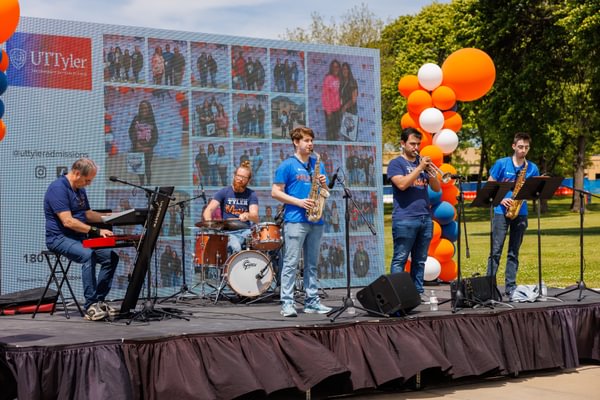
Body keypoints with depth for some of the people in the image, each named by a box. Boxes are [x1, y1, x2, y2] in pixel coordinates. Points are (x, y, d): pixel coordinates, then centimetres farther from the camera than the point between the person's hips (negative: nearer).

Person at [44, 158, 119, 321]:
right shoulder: (58, 188, -16)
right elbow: (68, 221, -24)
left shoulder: (80, 190, 15)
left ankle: (99, 300, -1)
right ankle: (90, 307, -33)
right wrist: (96, 231, -27)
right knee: (88, 255, -35)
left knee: (112, 257, -7)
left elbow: (88, 214, 25)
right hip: (59, 238, -9)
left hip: (78, 238, 9)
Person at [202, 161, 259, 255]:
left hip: (245, 231, 2)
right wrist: (209, 222, -29)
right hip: (228, 232, -2)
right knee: (235, 247, -34)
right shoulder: (224, 192, 5)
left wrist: (247, 215, -33)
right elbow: (208, 210, -5)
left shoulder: (251, 195, 7)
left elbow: (255, 218, -8)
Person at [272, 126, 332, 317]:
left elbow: (324, 192, 20)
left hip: (315, 221, 6)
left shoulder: (317, 165, 16)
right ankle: (287, 303, -6)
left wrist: (323, 185, -3)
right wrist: (299, 202, -15)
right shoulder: (287, 165, -1)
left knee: (312, 263, 10)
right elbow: (276, 192, -6)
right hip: (295, 220, -6)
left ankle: (312, 301, 15)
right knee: (291, 263, -7)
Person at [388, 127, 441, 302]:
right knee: (400, 259, -5)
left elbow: (436, 188, 12)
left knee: (420, 259, 8)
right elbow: (402, 184, -17)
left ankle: (418, 291, 12)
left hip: (425, 218, 6)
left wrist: (430, 171, -4)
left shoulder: (422, 162, 17)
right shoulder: (396, 163, 2)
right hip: (405, 219, -6)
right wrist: (420, 168, -15)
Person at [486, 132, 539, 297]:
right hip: (501, 211, -3)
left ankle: (510, 286, 11)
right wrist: (501, 199, -12)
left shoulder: (532, 168, 8)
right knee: (496, 251, -6)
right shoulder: (501, 164, 1)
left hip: (520, 213, 3)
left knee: (514, 252, 7)